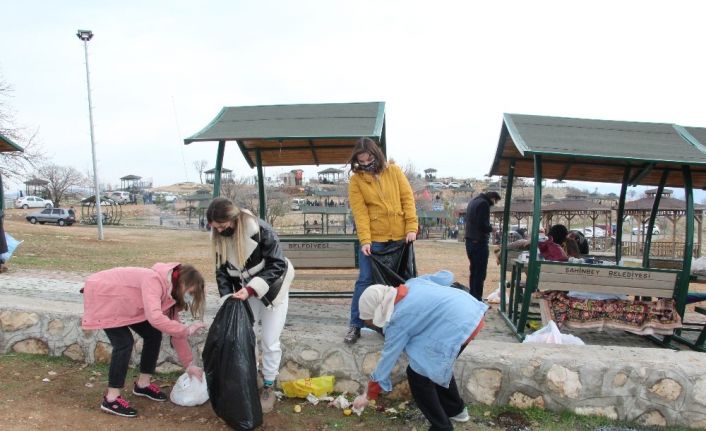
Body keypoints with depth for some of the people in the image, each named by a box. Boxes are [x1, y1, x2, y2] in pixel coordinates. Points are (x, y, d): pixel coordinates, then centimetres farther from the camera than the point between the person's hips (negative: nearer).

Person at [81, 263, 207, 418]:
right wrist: (186, 330, -38)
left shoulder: (170, 291, -8)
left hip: (122, 301, 9)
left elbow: (176, 331, -2)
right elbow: (155, 318, -49)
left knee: (153, 335, 2)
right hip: (101, 295, -9)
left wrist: (190, 365, -2)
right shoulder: (153, 280, -35)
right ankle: (111, 399, -6)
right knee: (124, 342, -19)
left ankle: (143, 384, 19)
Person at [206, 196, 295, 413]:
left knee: (269, 341, 1)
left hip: (272, 289, -4)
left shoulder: (260, 230, -30)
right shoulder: (219, 237, -12)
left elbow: (278, 264, -26)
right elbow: (222, 270, -3)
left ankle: (268, 387, 20)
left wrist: (251, 289, -33)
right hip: (245, 292, 5)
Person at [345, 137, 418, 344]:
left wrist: (411, 227, -8)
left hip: (399, 236, 2)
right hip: (373, 239, -2)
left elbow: (407, 198, 0)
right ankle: (355, 326, 8)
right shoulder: (356, 180, -2)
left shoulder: (394, 171, 2)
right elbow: (360, 212, -9)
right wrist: (365, 240, -18)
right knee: (365, 281, -2)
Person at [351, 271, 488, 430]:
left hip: (459, 327, -10)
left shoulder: (398, 320, -4)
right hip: (473, 311, 10)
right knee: (438, 363, 28)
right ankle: (455, 410, 45)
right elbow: (446, 276, 15)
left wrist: (368, 396, 13)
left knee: (417, 373, 4)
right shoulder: (412, 284, 13)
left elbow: (387, 359, 2)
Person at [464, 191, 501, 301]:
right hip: (479, 242, -9)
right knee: (480, 273, -4)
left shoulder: (473, 201, 15)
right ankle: (477, 300, -3)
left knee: (474, 271, 15)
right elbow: (482, 225, -23)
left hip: (470, 241, 9)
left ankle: (472, 297, 21)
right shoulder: (484, 203, -14)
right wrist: (491, 228, -3)